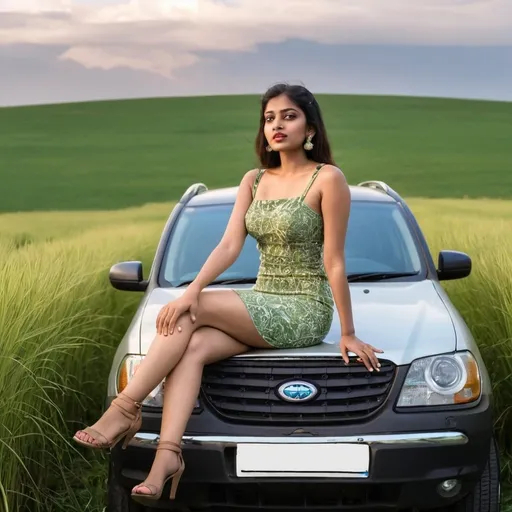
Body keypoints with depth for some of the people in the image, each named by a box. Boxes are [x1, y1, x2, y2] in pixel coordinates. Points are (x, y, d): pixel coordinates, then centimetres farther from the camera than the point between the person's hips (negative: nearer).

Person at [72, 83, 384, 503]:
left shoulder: (328, 179, -8)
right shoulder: (254, 181, 12)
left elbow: (334, 263, -9)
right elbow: (230, 245, 0)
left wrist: (348, 334, -7)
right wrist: (193, 289, -17)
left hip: (306, 311, -6)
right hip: (262, 307, 6)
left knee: (191, 314, -21)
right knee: (192, 348, -23)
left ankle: (126, 409, -17)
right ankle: (168, 453, -36)